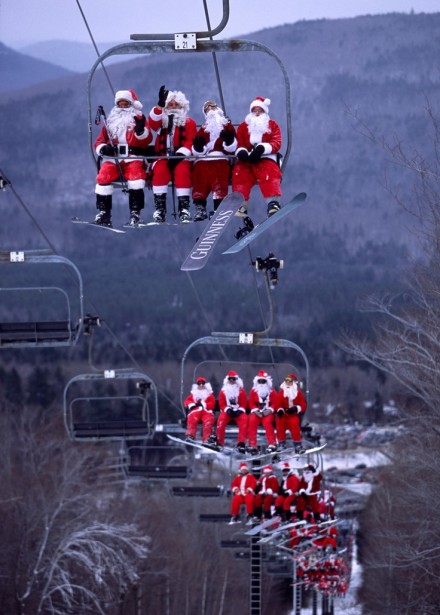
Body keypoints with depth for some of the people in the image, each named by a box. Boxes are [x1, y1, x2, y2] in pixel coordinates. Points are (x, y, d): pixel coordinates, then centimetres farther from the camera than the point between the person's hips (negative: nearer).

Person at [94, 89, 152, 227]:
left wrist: (141, 130, -22)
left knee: (135, 175, -33)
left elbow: (147, 140, 0)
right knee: (103, 177, -27)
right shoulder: (110, 121, 23)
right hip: (113, 158, 2)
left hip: (134, 158, -2)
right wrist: (103, 148, -5)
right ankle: (103, 212, -20)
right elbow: (99, 141, 19)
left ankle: (135, 213, -29)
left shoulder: (138, 118, 14)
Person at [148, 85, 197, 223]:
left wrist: (180, 154, -20)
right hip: (162, 157, 1)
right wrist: (160, 104, -21)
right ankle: (159, 207, -32)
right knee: (160, 170, -33)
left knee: (182, 171, -35)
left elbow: (191, 141, -2)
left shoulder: (189, 123, 12)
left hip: (182, 158, -1)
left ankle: (184, 208, -34)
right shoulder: (162, 120, 16)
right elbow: (152, 123, -8)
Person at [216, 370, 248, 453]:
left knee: (244, 420, -33)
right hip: (227, 411, 0)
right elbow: (221, 404, 1)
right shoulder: (223, 391, 5)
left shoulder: (241, 391, 4)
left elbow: (244, 403, 1)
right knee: (221, 419, -33)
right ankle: (219, 442, -28)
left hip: (239, 411, 0)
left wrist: (239, 410, -18)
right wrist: (227, 409, -18)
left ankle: (241, 443, -36)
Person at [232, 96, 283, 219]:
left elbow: (276, 143, 0)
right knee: (239, 172, -29)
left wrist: (262, 148, -21)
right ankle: (240, 205, -35)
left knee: (269, 172, -34)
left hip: (266, 158, -2)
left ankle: (273, 203, -43)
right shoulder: (243, 126, 21)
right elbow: (239, 144, 12)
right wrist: (241, 151, -15)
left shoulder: (273, 125, 15)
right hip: (247, 159, 2)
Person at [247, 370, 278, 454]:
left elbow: (275, 403, 1)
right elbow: (251, 403, 6)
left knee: (267, 422, -34)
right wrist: (256, 410, -12)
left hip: (268, 412, -2)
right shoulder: (253, 391, 8)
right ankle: (252, 445, -29)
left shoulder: (272, 391, 4)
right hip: (257, 412, 2)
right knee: (252, 421, -29)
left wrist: (269, 410, -17)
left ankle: (272, 444, -31)